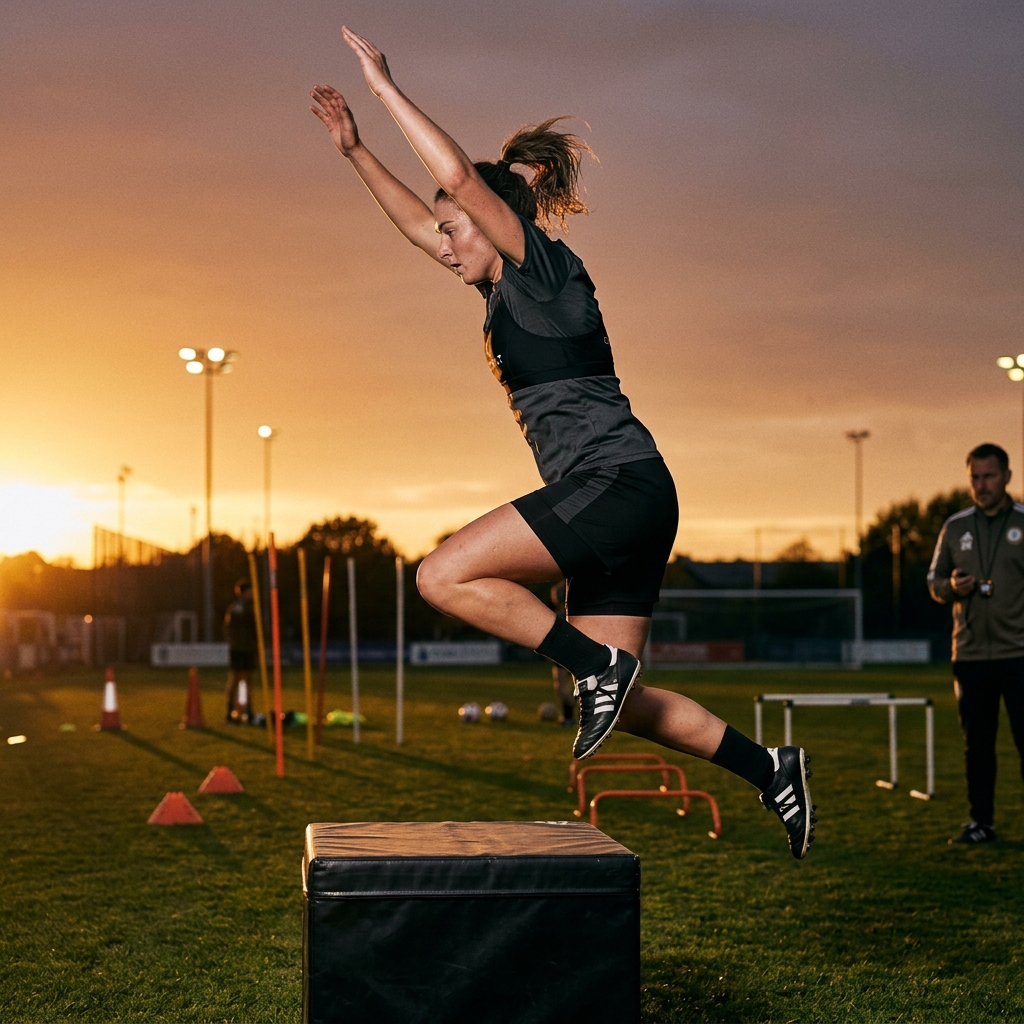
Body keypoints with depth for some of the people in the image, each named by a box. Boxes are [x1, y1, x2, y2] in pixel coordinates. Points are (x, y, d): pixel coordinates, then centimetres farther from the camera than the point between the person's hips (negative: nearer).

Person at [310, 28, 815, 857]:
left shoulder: (546, 266, -3)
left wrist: (386, 86, -7)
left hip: (615, 481, -10)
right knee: (621, 701, 6)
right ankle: (770, 769, 11)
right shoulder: (506, 289, 21)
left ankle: (595, 666, -11)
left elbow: (457, 175, -14)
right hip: (610, 504, 10)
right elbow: (417, 220, 32)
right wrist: (355, 149, 28)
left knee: (445, 577, -15)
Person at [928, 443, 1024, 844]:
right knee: (977, 743, 8)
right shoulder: (955, 527, 9)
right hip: (970, 655, 3)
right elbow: (934, 581, 14)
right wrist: (952, 586, -8)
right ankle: (981, 821, 16)